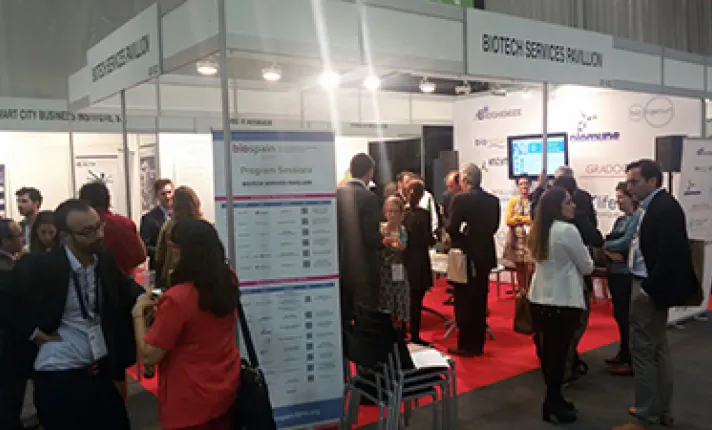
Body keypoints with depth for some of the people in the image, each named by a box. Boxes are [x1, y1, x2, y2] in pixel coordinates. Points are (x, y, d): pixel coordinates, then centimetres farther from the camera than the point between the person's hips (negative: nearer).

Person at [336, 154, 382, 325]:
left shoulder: (336, 193, 2)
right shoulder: (369, 197, -16)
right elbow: (371, 238, -19)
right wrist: (387, 240, 0)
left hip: (340, 267, 6)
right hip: (363, 268, -6)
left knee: (342, 319, 15)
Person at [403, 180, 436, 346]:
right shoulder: (423, 215, -14)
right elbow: (428, 240, -12)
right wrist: (434, 239, 8)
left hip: (404, 260, 5)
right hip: (419, 262, -5)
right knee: (416, 301, 1)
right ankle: (415, 336, 6)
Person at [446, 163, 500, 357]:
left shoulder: (460, 199, -15)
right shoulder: (493, 200, 3)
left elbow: (452, 228, -17)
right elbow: (494, 227, 5)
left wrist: (463, 239, 2)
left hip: (466, 256, -6)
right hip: (485, 255, 6)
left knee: (464, 301, 5)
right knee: (480, 300, 14)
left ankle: (466, 345, 9)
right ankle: (478, 344, 21)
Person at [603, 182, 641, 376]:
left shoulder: (639, 217, -12)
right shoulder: (620, 219, 14)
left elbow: (625, 242, -19)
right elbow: (610, 241, 8)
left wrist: (605, 245, -5)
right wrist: (610, 252, -13)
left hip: (628, 274, -8)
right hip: (615, 271, 8)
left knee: (627, 316, -2)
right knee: (619, 314, 15)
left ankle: (632, 361, 8)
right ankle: (623, 353, 27)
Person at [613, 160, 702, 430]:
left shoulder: (664, 208, -19)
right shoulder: (656, 206, 10)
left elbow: (670, 254, -24)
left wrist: (648, 289, -20)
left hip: (649, 289, -10)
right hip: (649, 285, 10)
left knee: (642, 351, -2)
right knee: (658, 349, 17)